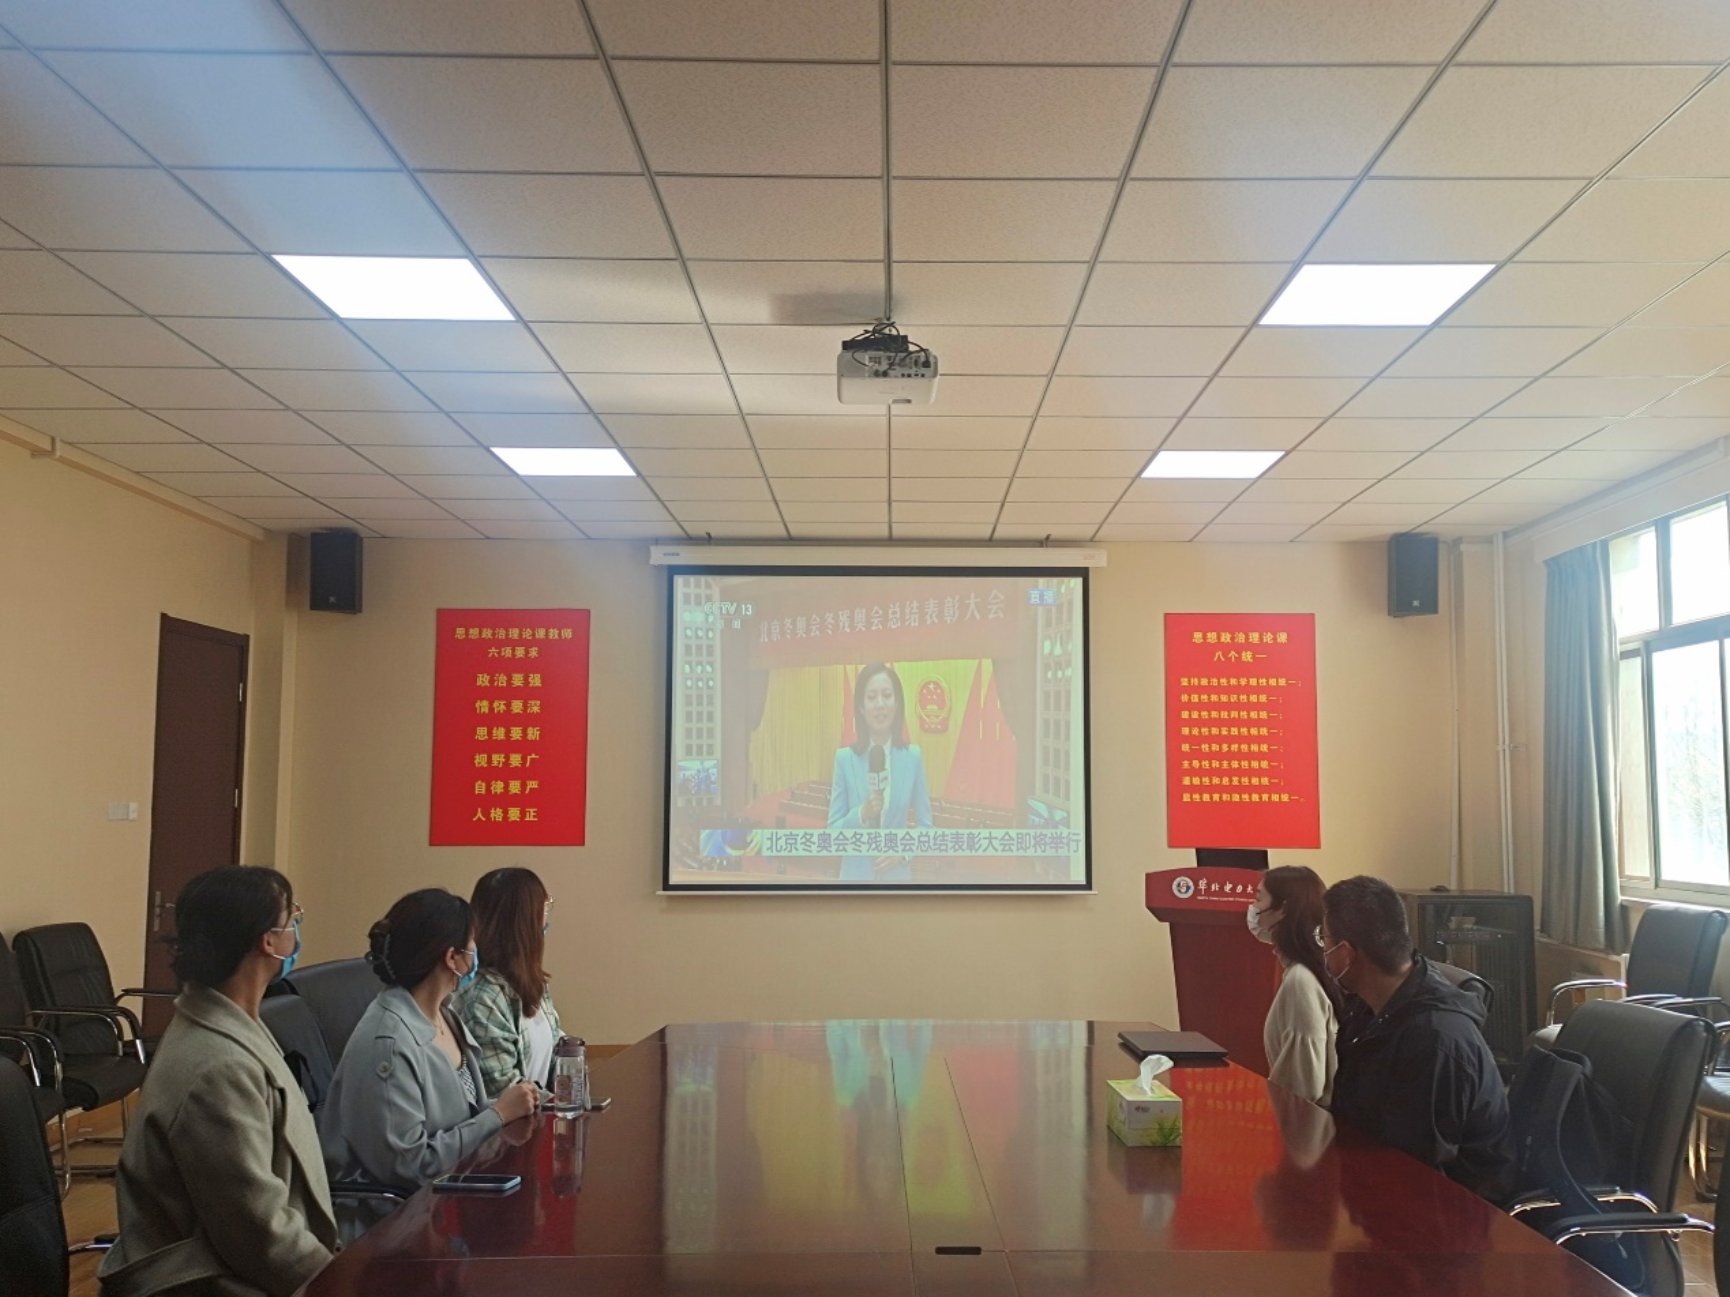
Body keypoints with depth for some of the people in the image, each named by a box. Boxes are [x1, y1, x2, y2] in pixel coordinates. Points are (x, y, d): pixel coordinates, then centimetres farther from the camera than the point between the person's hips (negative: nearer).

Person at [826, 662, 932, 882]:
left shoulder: (913, 756, -1)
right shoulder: (845, 758, -5)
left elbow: (924, 824, 7)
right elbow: (832, 831, -2)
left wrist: (903, 852, -10)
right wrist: (862, 814, -20)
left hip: (897, 876, 1)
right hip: (856, 876, -1)